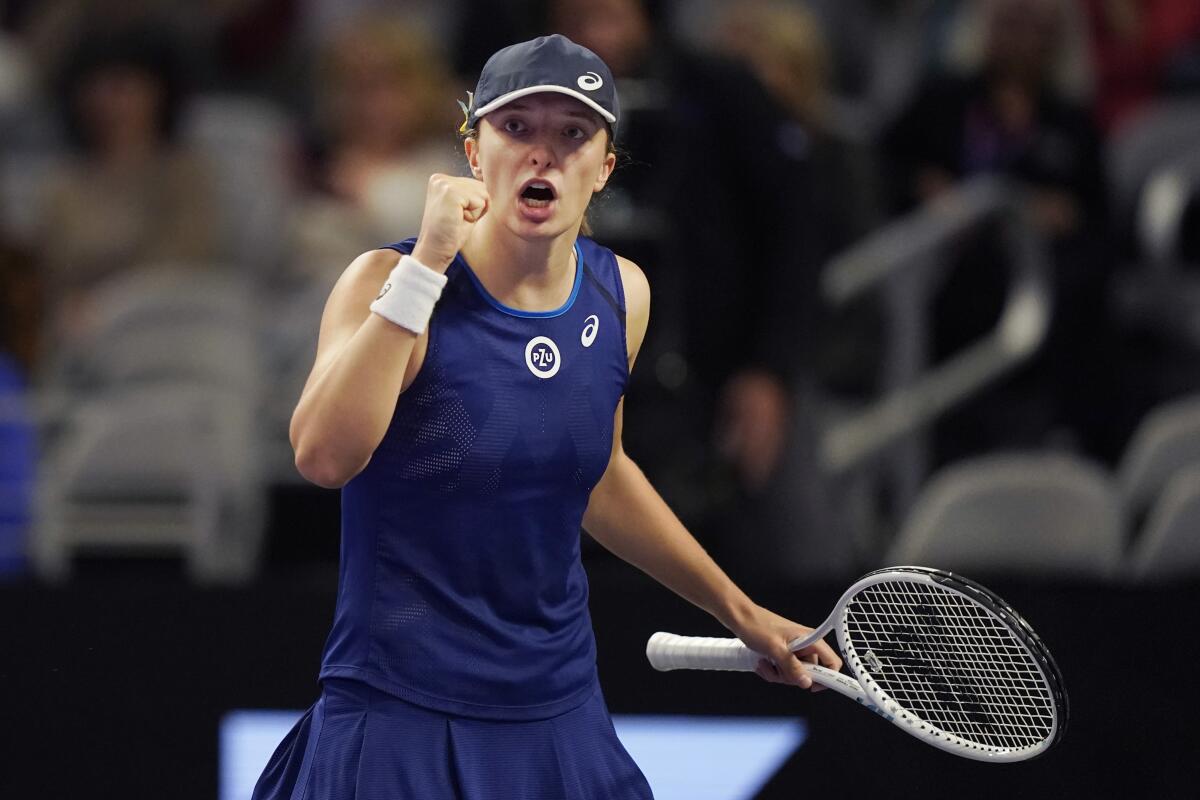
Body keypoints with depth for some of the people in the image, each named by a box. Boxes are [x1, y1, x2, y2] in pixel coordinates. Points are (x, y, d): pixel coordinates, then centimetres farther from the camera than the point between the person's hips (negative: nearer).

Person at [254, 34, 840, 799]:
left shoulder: (621, 294, 3)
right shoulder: (392, 282, -11)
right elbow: (324, 456, -29)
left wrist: (739, 610, 24)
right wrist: (427, 266, -28)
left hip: (562, 717, 5)